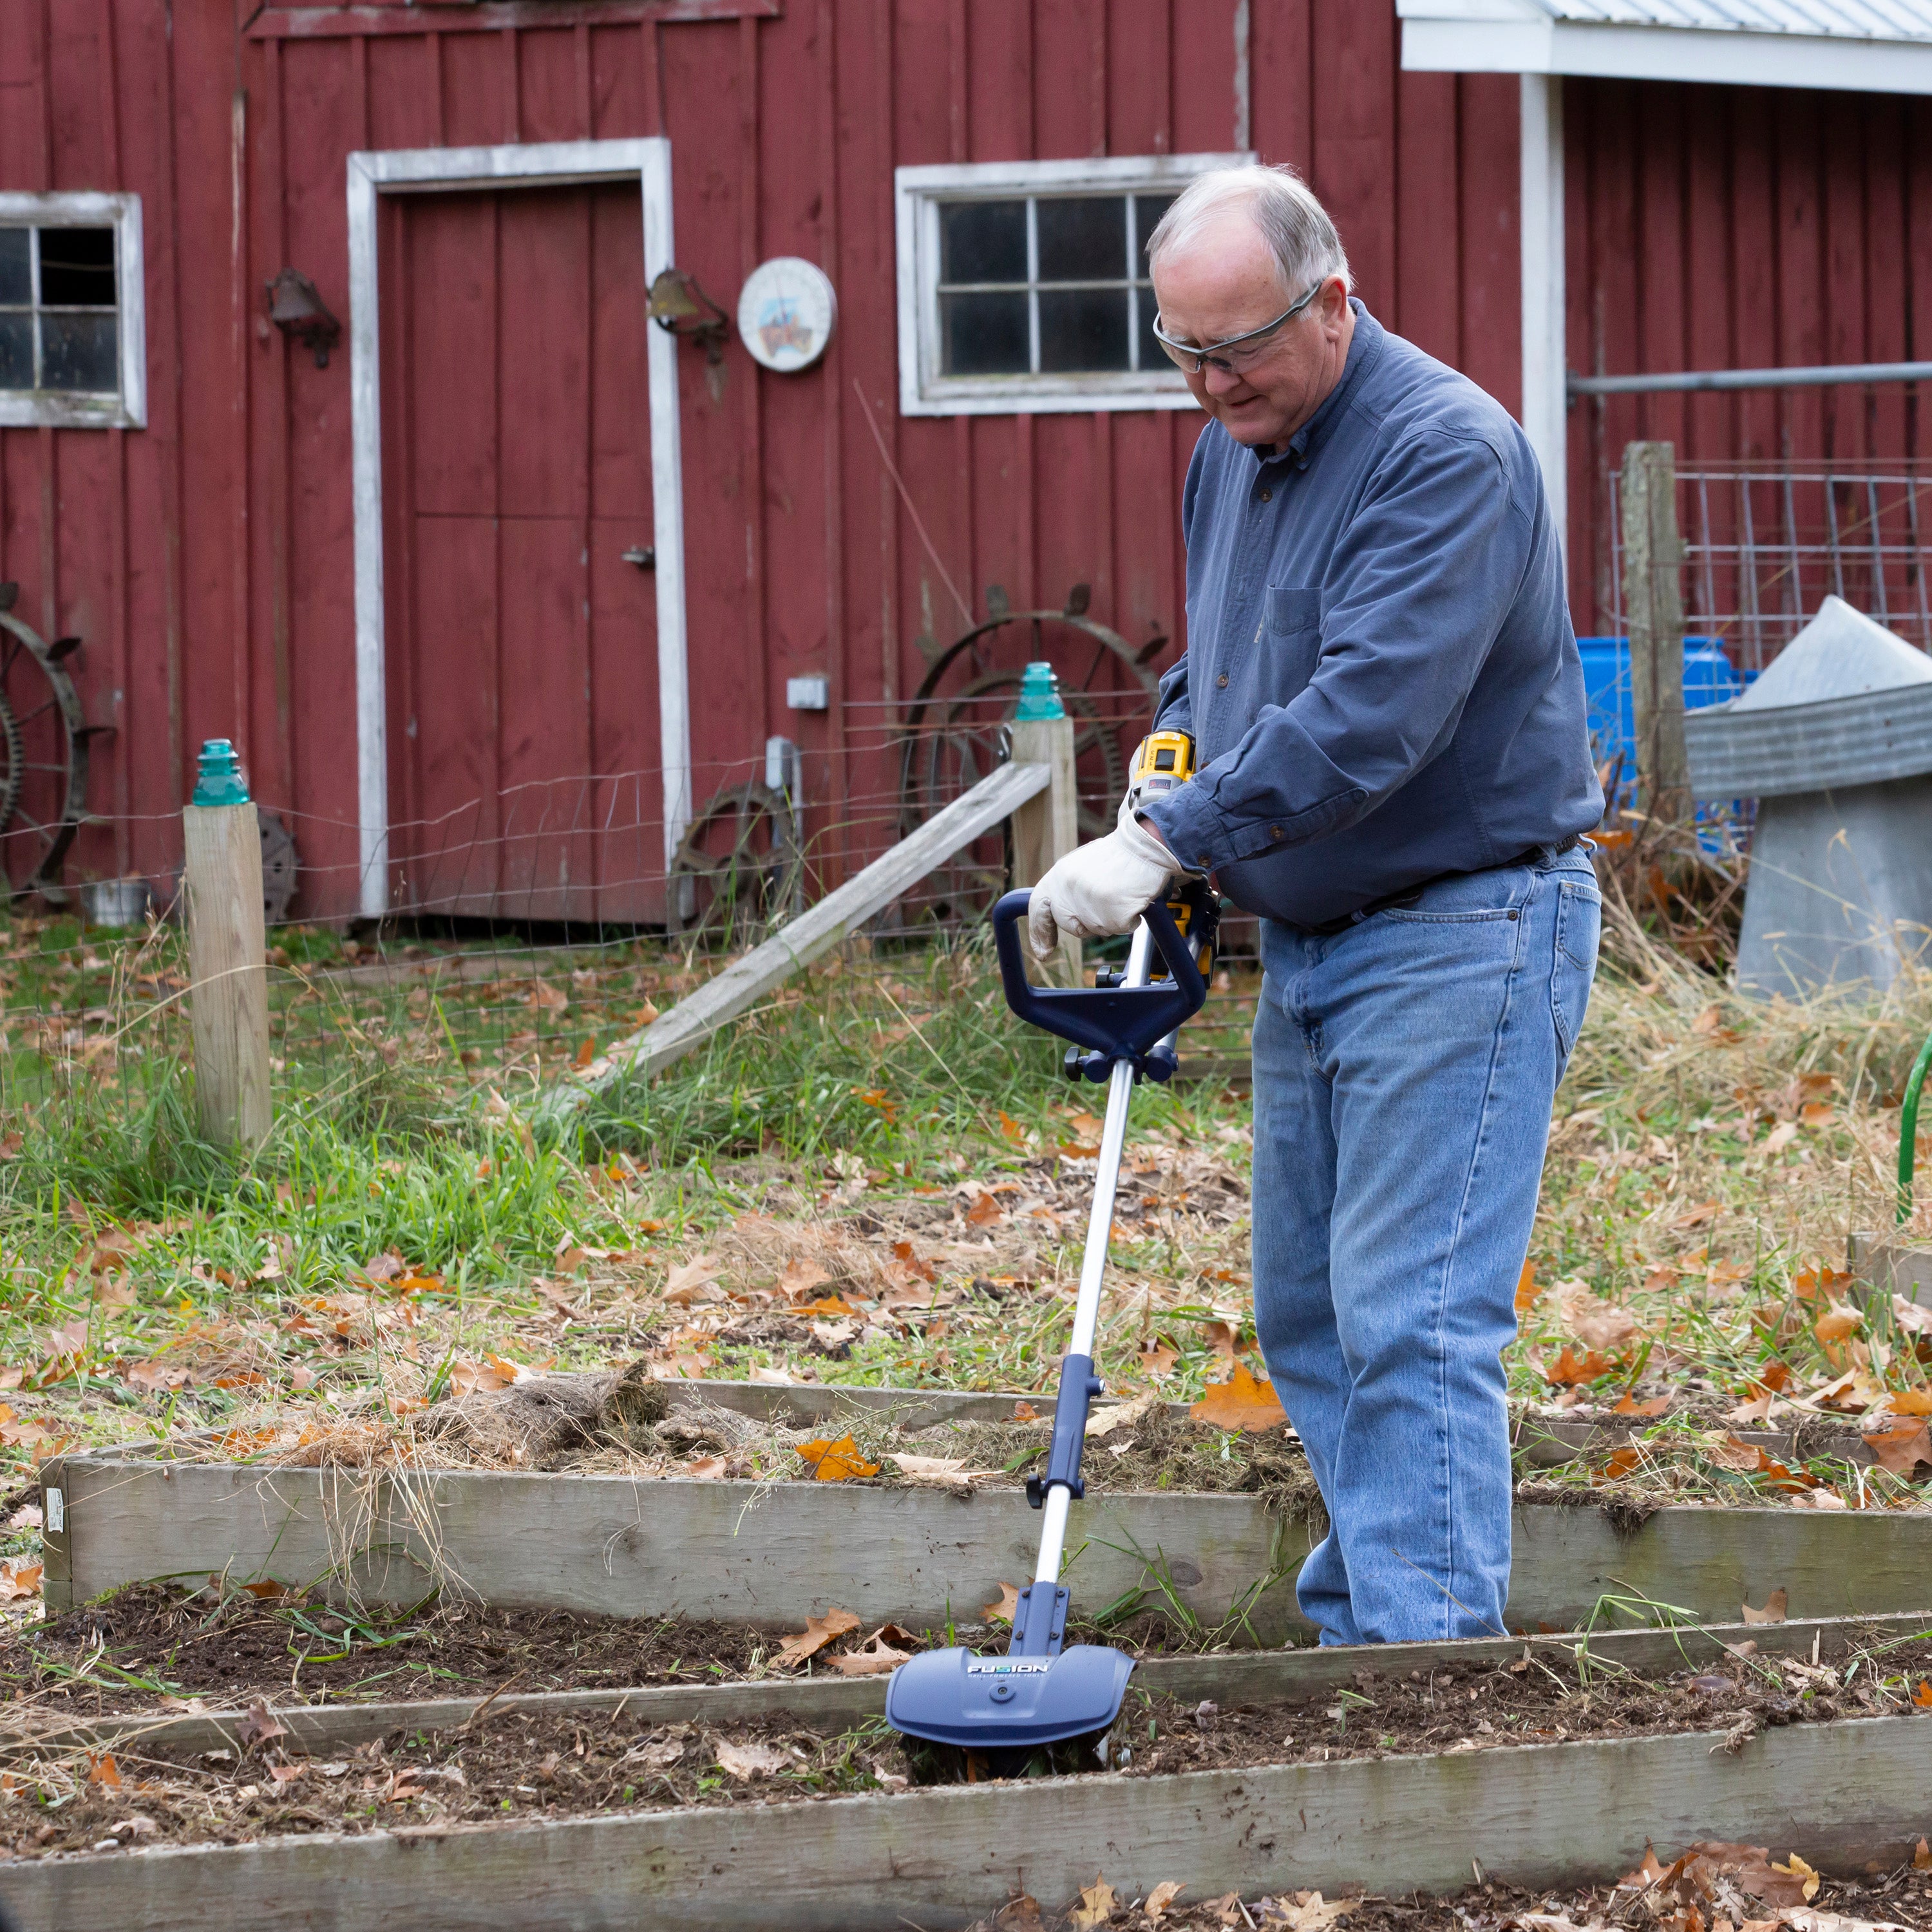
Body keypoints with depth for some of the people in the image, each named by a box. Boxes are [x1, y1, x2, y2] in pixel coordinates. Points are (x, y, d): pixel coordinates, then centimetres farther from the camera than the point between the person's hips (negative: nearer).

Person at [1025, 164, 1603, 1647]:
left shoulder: (1448, 450, -19)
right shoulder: (1233, 450, 10)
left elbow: (1370, 709, -29)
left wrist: (1167, 845, -30)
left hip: (1462, 938, -9)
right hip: (1308, 946, 9)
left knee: (1408, 1322, -14)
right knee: (1308, 1318, 13)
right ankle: (1360, 1639, 22)